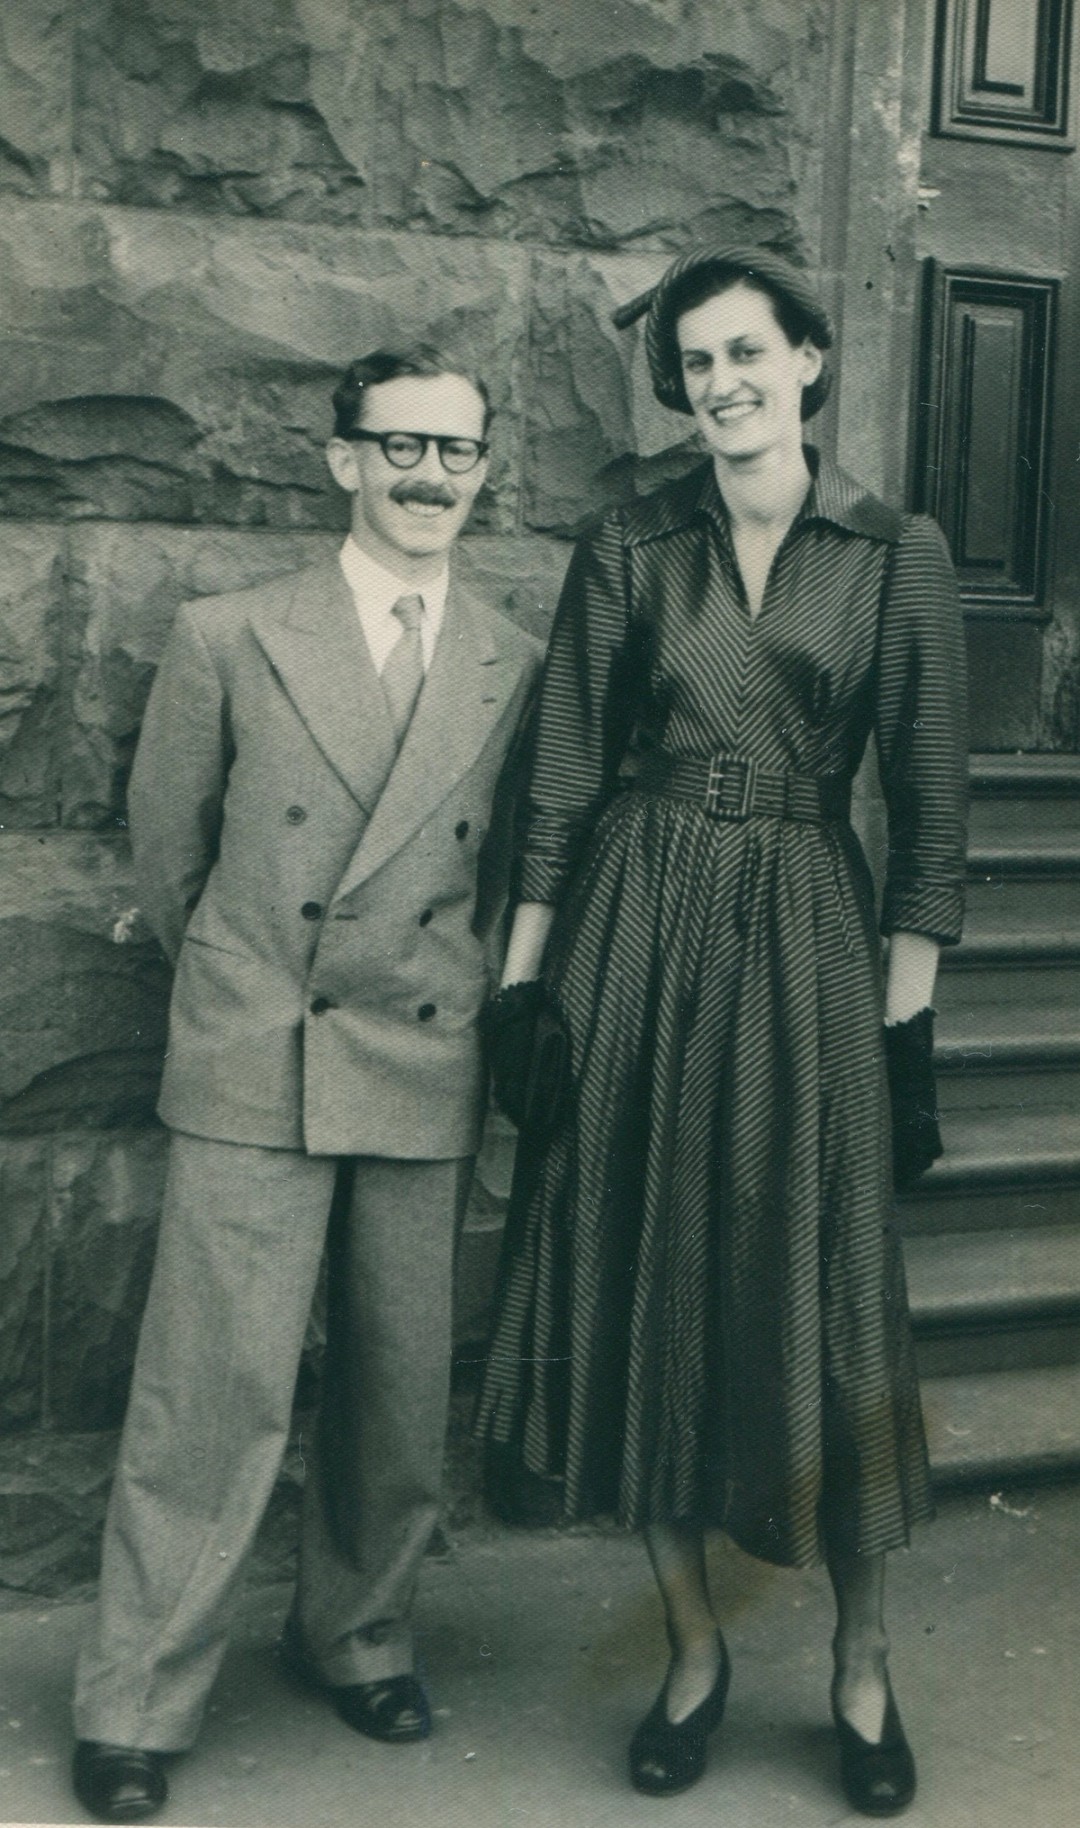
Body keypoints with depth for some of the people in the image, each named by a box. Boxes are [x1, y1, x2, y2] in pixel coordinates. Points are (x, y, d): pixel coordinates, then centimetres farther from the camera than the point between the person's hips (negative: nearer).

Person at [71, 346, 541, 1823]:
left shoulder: (518, 670, 5)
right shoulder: (229, 639, 1)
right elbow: (166, 843, 10)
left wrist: (460, 1007, 11)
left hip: (427, 1081, 2)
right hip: (252, 1076, -2)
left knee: (401, 1386, 10)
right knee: (215, 1390, -3)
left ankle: (356, 1634, 32)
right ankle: (137, 1705, 12)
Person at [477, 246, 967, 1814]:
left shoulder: (898, 555, 2)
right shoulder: (627, 553, 6)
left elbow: (929, 797, 1)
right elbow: (562, 779, 4)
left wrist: (909, 1011, -3)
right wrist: (523, 981, -2)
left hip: (804, 942, -1)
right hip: (634, 938, 2)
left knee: (822, 1302, 2)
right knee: (645, 1288, 5)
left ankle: (863, 1666, 21)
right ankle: (693, 1645, 22)